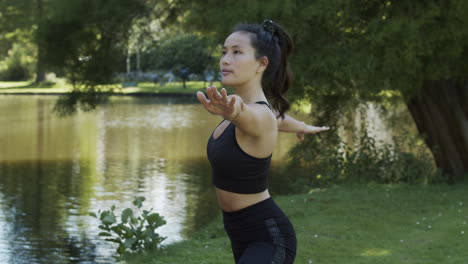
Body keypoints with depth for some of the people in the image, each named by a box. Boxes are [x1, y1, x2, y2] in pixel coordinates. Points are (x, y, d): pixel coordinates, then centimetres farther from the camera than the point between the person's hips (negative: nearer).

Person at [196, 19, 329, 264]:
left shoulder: (258, 116, -26)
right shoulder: (247, 105, 1)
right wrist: (301, 126, 46)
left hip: (269, 240, -10)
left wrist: (232, 110, -75)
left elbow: (243, 112, -52)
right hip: (244, 234, 10)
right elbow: (277, 117, 24)